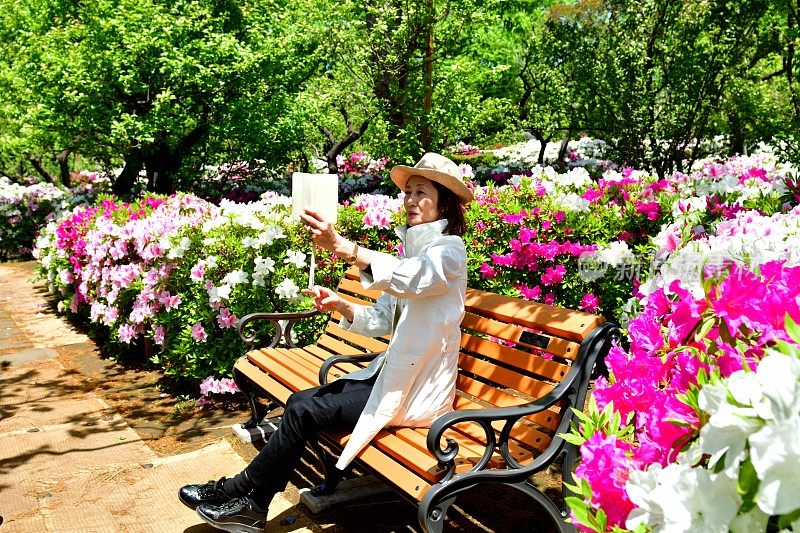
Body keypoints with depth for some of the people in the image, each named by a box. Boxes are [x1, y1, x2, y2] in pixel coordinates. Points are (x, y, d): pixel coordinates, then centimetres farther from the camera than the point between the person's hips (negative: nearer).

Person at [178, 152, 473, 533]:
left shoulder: (449, 250, -12)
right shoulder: (413, 247, 15)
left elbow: (408, 278, -35)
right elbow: (382, 319, 10)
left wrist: (340, 245, -45)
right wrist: (342, 307, -10)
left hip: (417, 390, -8)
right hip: (392, 372, 8)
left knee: (306, 411, -14)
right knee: (301, 402, -7)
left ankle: (237, 489, 5)